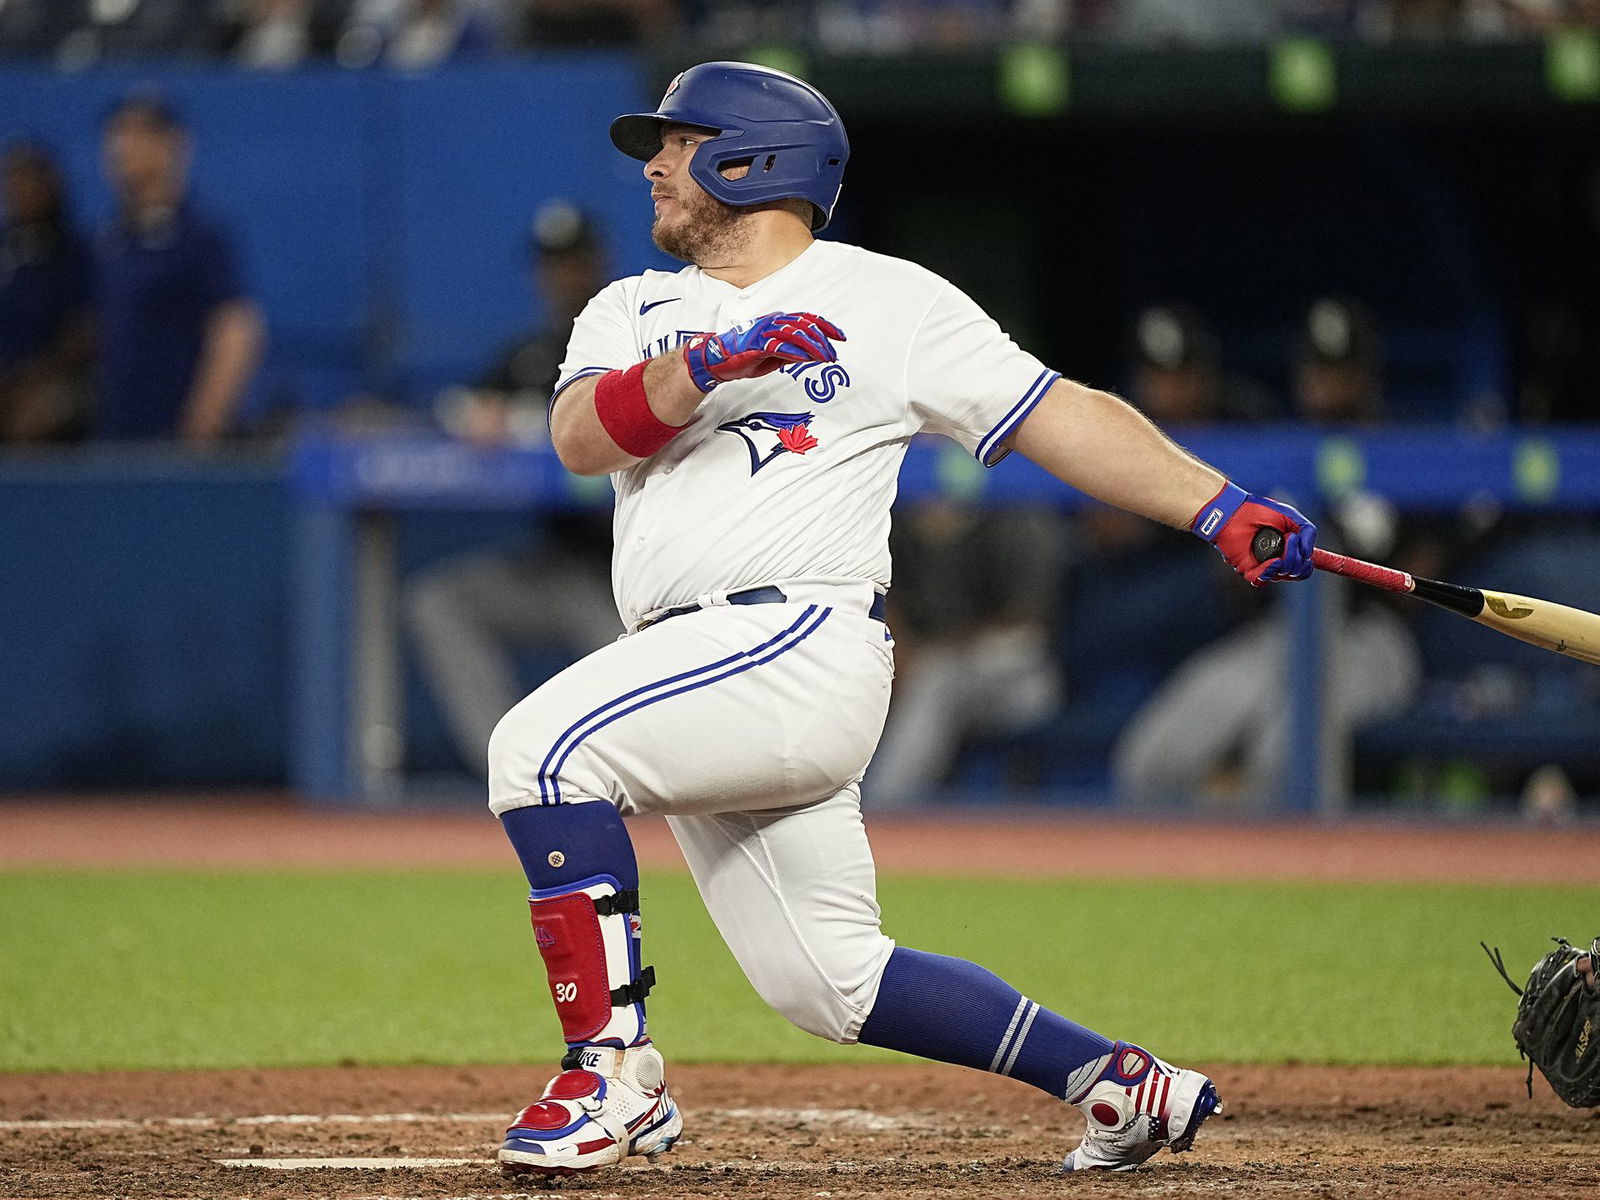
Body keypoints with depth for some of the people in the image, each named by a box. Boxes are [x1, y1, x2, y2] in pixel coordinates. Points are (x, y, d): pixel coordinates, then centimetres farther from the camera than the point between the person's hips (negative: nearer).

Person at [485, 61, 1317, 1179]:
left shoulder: (887, 300, 6)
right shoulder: (634, 312, 20)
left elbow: (1061, 415, 3)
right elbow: (582, 437, 0)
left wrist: (1223, 508, -7)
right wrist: (705, 363, -18)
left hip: (803, 639, -7)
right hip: (694, 666, 7)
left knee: (543, 744, -25)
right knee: (832, 981, 6)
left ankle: (613, 1072, -21)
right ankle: (1118, 1080, 17)